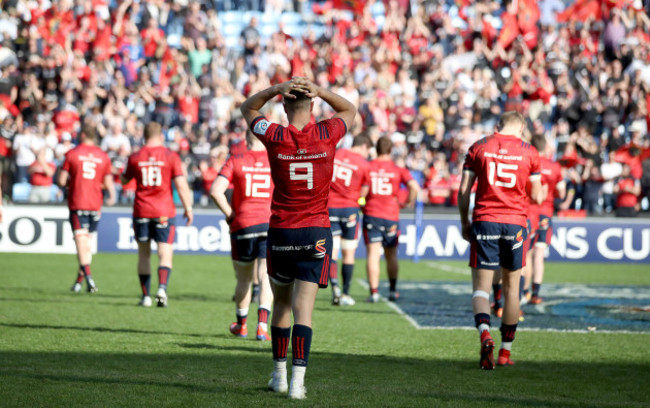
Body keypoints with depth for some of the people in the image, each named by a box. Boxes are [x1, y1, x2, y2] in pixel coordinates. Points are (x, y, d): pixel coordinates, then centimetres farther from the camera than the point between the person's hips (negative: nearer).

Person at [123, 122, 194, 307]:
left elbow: (125, 179, 16)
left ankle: (146, 296, 11)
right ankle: (162, 288, -24)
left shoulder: (135, 157, 1)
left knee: (143, 255, 12)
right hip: (164, 212, -2)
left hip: (141, 212, 2)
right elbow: (181, 184, -9)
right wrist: (188, 208, -2)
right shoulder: (171, 156, -4)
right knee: (165, 255, -1)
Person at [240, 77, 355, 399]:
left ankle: (279, 375, 23)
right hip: (316, 234, 0)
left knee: (282, 304, 16)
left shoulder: (275, 137, -7)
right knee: (303, 309, -3)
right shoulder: (327, 134, -5)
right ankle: (298, 380, -12)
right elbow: (349, 110, 18)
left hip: (280, 233, 0)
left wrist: (277, 89, 0)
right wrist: (318, 91, 5)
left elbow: (248, 108, 14)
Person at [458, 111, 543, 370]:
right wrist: (540, 191, 29)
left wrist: (465, 223, 13)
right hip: (515, 222, 1)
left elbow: (463, 191, 2)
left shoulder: (478, 147, 4)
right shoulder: (529, 152, 4)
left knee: (481, 288, 0)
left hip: (484, 222, -1)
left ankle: (485, 335, -28)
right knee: (511, 288, 13)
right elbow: (537, 197, 6)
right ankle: (505, 352, 17)